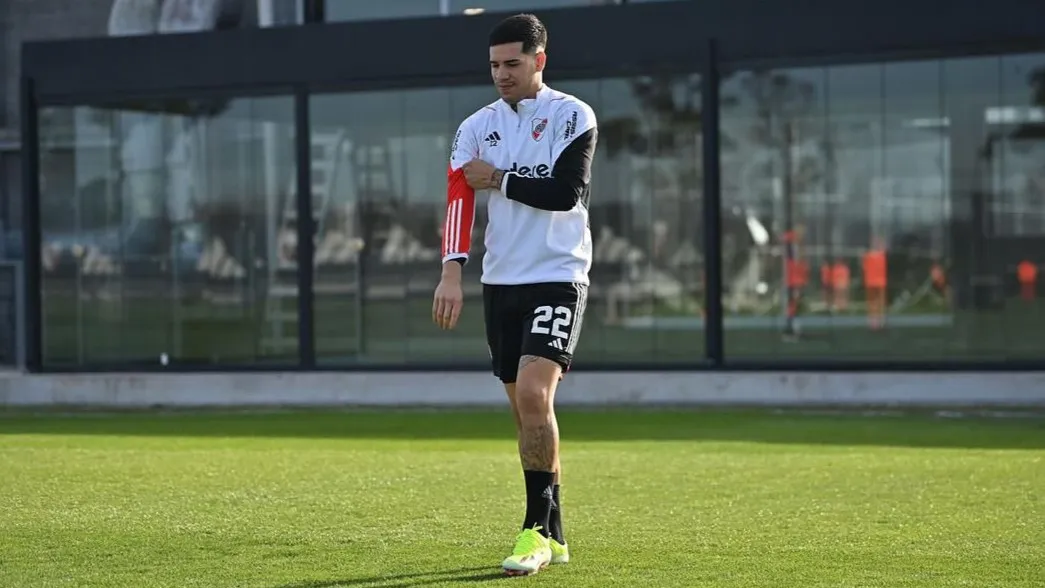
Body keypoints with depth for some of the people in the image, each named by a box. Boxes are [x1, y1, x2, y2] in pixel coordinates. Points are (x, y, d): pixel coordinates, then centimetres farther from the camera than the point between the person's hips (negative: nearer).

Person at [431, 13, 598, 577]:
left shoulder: (573, 117, -4)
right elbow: (458, 199, -7)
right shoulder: (477, 128, 6)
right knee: (525, 410, 10)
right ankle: (552, 534, 21)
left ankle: (536, 529, -13)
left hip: (557, 278, -5)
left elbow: (566, 193, -16)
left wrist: (499, 180, -9)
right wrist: (452, 271, -21)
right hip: (500, 281, 5)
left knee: (533, 393, -20)